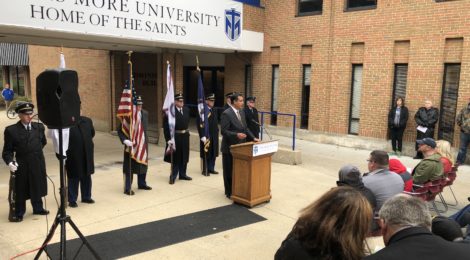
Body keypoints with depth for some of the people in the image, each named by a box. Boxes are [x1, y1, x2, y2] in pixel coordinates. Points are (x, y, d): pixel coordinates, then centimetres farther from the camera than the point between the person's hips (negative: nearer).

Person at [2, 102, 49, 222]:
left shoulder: (39, 127, 1)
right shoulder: (11, 130, -9)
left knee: (37, 187, 17)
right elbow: (7, 150, -9)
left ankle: (38, 208, 33)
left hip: (38, 164, 4)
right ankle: (19, 213, 20)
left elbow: (43, 142, 17)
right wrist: (10, 162, -23)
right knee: (20, 191, 6)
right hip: (21, 166, -3)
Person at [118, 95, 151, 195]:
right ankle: (127, 188, 12)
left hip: (143, 143, 6)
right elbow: (120, 131, -14)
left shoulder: (145, 113, 2)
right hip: (131, 144, -6)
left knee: (143, 164, 17)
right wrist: (125, 140, -28)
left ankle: (142, 184, 34)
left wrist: (145, 140, 12)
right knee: (129, 167, 2)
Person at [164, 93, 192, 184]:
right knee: (175, 157, 2)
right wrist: (168, 138, -19)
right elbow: (166, 126, -15)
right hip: (175, 136, -6)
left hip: (185, 136, 6)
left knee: (184, 156, 14)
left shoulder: (186, 110, 6)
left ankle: (182, 174, 28)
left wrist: (185, 131, 14)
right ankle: (173, 176, 14)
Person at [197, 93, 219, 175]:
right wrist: (202, 136, -18)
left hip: (214, 136, 6)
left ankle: (211, 168, 22)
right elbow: (200, 125, -14)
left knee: (213, 153, 10)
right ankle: (205, 170, 14)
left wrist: (217, 132, 10)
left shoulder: (214, 110, 12)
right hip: (206, 135, -6)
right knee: (206, 153, 2)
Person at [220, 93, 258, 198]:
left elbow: (245, 128, 15)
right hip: (230, 147, -8)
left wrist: (253, 137, 5)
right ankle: (229, 192, 18)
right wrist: (236, 135, -32)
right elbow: (223, 131, -21)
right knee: (229, 171, 5)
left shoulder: (241, 112, 9)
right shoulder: (226, 113, -17)